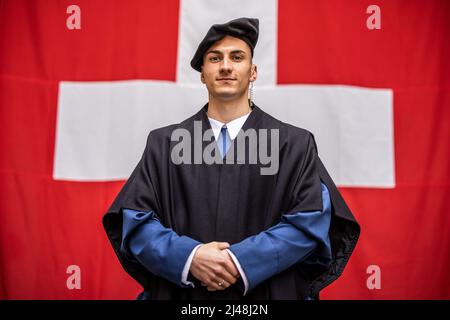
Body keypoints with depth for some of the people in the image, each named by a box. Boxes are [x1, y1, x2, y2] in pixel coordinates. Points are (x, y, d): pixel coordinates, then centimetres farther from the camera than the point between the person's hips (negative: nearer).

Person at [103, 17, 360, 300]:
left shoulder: (295, 144, -3)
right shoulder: (163, 143, 1)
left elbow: (311, 221, -10)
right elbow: (135, 220, -3)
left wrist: (241, 261, -21)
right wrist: (188, 257, -20)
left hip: (265, 293, -1)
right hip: (180, 291, 1)